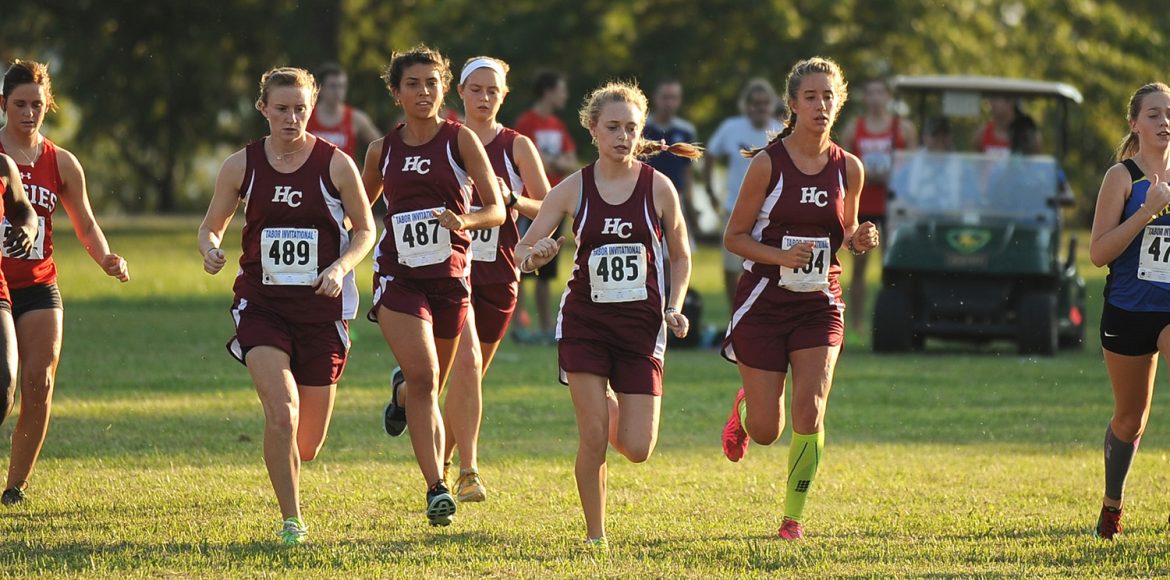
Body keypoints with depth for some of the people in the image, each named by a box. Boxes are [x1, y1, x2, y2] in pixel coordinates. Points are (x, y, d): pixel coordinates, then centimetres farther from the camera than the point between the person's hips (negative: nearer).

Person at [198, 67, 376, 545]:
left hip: (322, 307, 0)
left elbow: (365, 230, 4)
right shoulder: (241, 165, 0)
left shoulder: (336, 164, -4)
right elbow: (212, 226, 9)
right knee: (281, 414, -22)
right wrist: (210, 249, -14)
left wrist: (339, 268, -15)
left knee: (307, 446, 7)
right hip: (262, 304, 0)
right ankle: (292, 522, -10)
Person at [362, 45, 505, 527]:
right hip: (399, 275, 0)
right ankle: (437, 489, -19)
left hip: (450, 275, 0)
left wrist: (465, 220, -24)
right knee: (424, 378, -19)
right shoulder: (382, 150, 5)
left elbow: (496, 210, -4)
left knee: (428, 387, 13)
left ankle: (401, 392, 51)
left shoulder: (460, 140, -2)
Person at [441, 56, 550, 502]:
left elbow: (550, 209, 2)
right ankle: (467, 472, -22)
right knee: (466, 360, -20)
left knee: (472, 374, 9)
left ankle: (440, 465, 27)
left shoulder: (516, 147, 3)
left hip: (498, 273, 2)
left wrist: (512, 201, -15)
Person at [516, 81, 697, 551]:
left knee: (636, 450, -5)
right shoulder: (573, 189, -2)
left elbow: (680, 255, 10)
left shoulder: (658, 188, -2)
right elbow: (522, 251, 0)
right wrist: (535, 255, -24)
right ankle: (595, 535, 7)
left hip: (641, 324, 0)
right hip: (585, 321, 0)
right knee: (593, 438, -11)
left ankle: (614, 412, 31)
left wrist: (675, 308, -5)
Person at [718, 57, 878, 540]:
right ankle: (744, 409, 39)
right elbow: (734, 237, -4)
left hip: (819, 302, 2)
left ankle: (793, 518, 2)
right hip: (765, 300, -2)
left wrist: (859, 240, -7)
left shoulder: (849, 168, 2)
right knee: (766, 430, 1)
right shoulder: (768, 164, -9)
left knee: (810, 413, -13)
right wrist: (781, 256, -21)